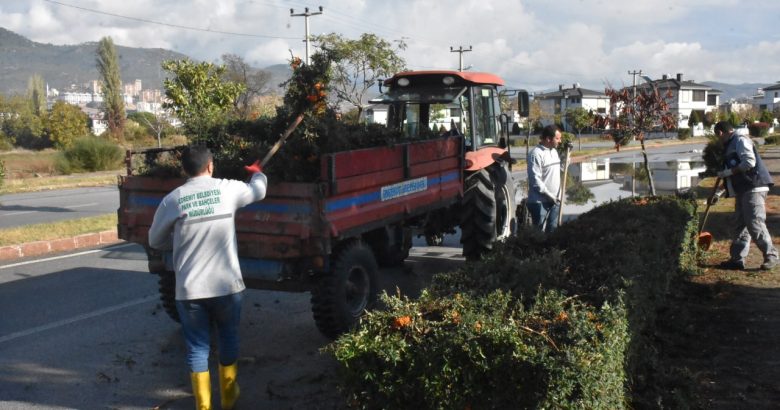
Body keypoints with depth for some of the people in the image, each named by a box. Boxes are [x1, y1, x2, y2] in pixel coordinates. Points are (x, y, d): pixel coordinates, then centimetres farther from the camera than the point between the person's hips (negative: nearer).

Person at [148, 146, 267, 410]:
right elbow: (259, 190, 18)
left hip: (190, 289, -1)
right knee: (228, 339, 21)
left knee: (197, 347, 12)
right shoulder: (227, 189, -3)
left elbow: (155, 241, 9)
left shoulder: (172, 200, -4)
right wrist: (257, 172, 39)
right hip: (227, 286, 1)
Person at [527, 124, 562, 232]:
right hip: (540, 202, -8)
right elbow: (535, 180, -21)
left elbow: (560, 168, 23)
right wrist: (549, 195, -19)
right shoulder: (536, 154, -17)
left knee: (552, 230, 17)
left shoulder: (554, 151, 11)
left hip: (554, 200, 9)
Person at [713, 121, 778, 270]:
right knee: (741, 225, 10)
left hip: (754, 188, -11)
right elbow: (733, 174, 27)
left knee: (755, 224, -11)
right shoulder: (730, 146, 23)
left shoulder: (740, 141, -8)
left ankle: (771, 256, -2)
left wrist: (728, 172, -14)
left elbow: (750, 162, -21)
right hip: (742, 190, 11)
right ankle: (737, 259, 13)